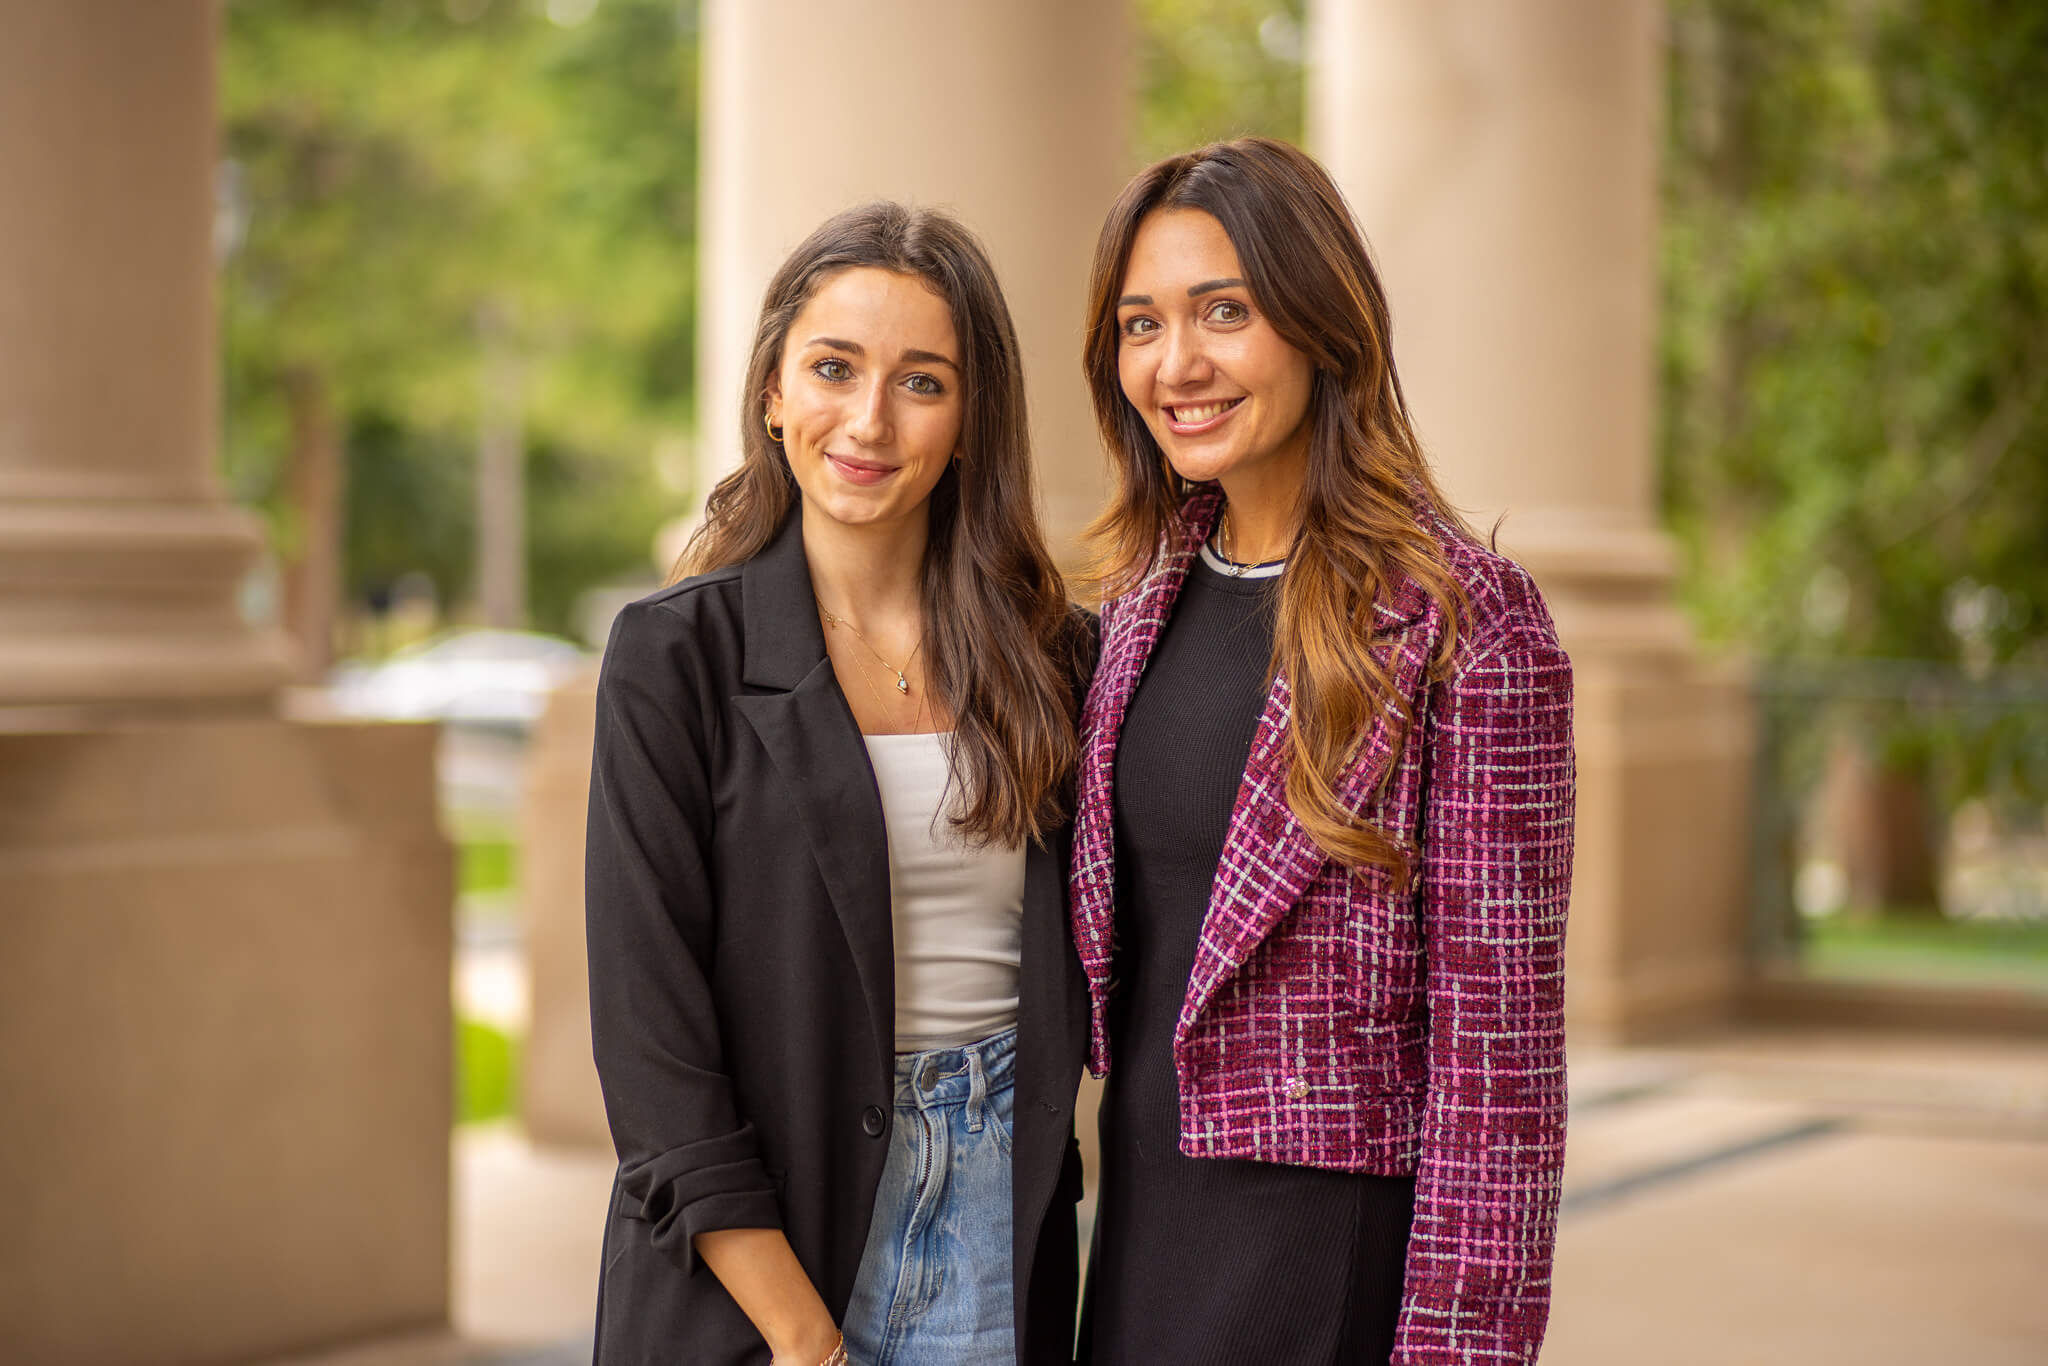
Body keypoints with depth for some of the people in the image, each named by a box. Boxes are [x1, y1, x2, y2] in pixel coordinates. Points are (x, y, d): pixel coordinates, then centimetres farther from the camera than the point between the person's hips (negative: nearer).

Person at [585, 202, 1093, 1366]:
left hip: (1001, 1239, 3)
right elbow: (652, 1030, -9)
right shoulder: (677, 657, -5)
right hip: (758, 1271, -3)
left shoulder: (1057, 656, 5)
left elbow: (1095, 983, 10)